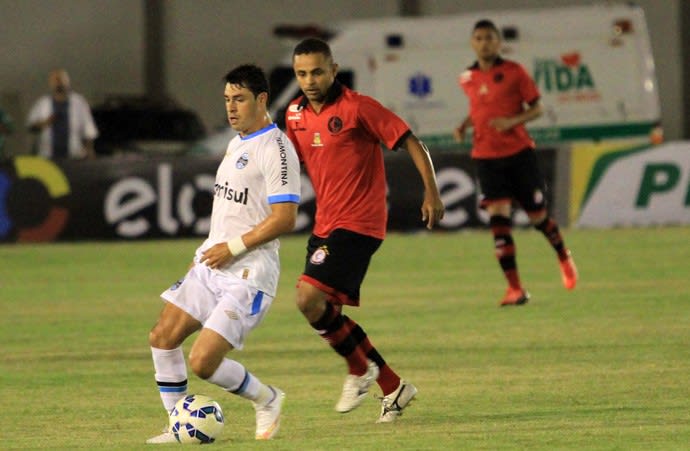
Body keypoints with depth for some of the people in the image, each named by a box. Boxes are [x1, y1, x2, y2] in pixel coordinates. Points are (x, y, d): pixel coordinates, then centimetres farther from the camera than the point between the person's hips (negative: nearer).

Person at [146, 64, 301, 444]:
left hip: (247, 276, -9)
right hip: (210, 266, 9)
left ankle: (267, 400, 12)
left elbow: (284, 218, -21)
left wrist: (233, 247, -19)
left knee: (203, 363, -15)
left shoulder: (274, 148, -14)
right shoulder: (236, 144, 17)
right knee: (162, 337, 0)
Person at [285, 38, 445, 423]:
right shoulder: (296, 115, 8)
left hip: (358, 224, -8)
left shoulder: (357, 108, -13)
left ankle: (360, 369, 2)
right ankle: (393, 387, 21)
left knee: (310, 297, -20)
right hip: (325, 225, 8)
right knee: (327, 316, 9)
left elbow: (410, 142, -11)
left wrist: (431, 191, -20)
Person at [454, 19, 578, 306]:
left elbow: (536, 109, -2)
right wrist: (464, 126, 4)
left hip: (519, 153, -2)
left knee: (537, 216, 5)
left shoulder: (514, 72, -5)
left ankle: (563, 256, 38)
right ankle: (514, 288, -10)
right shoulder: (467, 79, 5)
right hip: (486, 157, 2)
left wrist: (513, 121, -19)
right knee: (498, 218, -12)